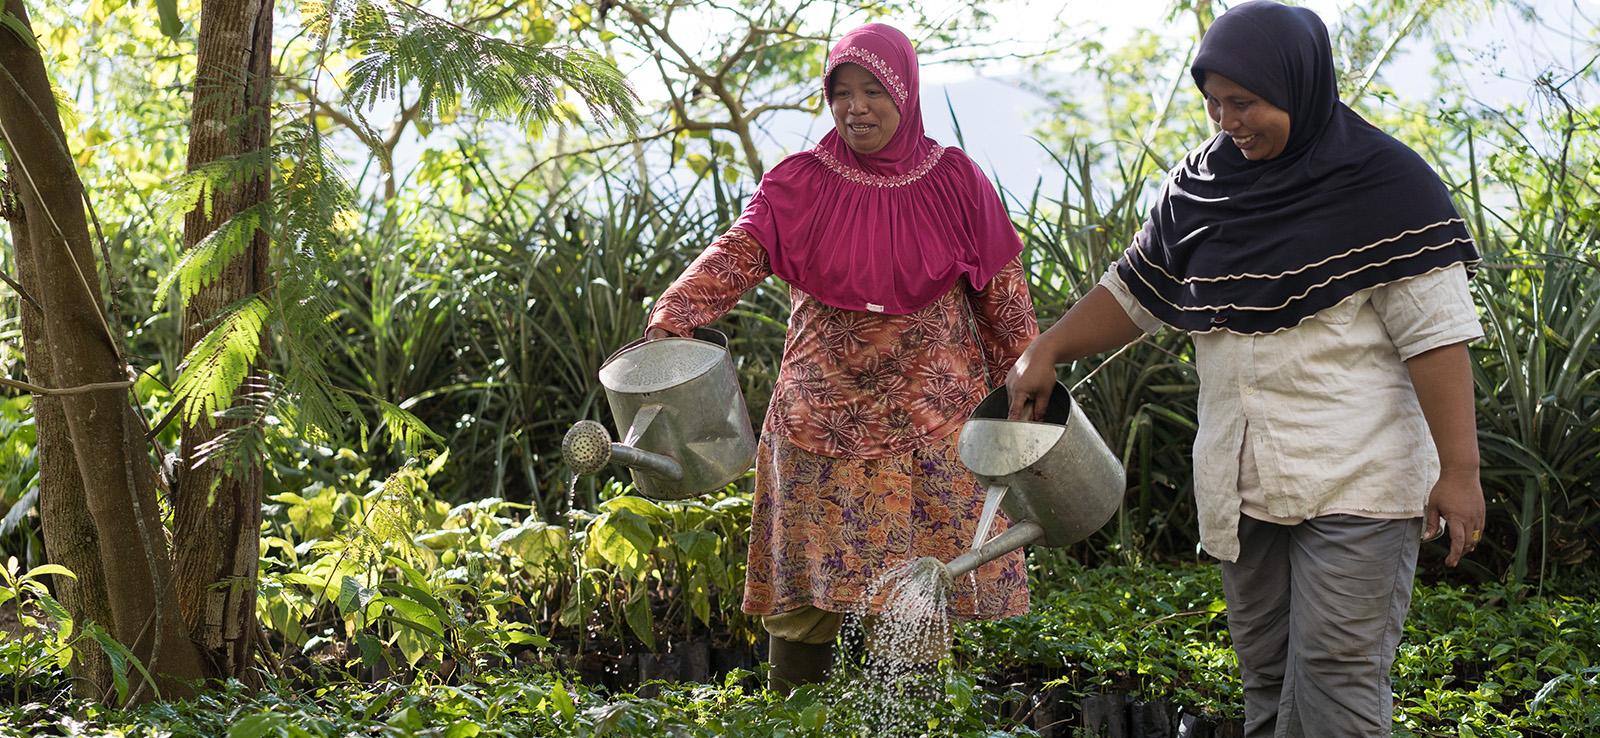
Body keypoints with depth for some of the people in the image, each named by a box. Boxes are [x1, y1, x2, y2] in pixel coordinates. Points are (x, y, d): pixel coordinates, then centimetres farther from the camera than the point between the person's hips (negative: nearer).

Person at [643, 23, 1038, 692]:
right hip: (820, 419, 1)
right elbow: (735, 255, -14)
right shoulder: (799, 185, 1)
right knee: (803, 591, 1)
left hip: (929, 423, -1)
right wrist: (670, 320, -30)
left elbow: (1005, 299, 6)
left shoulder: (955, 182, 1)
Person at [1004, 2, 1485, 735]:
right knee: (1266, 675, 9)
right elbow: (1134, 288, 17)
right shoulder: (1201, 185, 8)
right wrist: (1047, 351, 3)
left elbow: (1435, 330, -12)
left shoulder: (1385, 184, -9)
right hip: (1242, 482, 6)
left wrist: (1460, 468, -17)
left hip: (1355, 481, -6)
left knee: (1335, 675, -11)